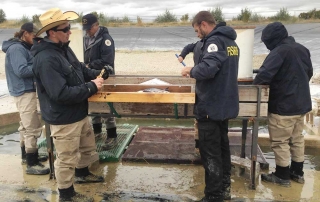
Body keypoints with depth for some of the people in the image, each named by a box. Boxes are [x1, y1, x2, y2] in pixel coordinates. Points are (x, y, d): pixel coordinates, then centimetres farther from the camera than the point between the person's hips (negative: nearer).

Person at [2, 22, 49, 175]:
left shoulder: (22, 47, 15)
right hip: (24, 92, -11)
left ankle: (27, 155, 33)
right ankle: (31, 164, -2)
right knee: (33, 128, -8)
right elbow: (21, 70, -25)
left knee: (26, 126, 19)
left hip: (25, 90, 11)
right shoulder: (16, 48, -15)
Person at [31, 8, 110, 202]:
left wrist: (97, 74, -2)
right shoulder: (45, 59, -28)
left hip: (79, 113, 10)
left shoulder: (64, 48, 3)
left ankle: (82, 173, 52)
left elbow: (80, 69, 18)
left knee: (88, 146, 27)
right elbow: (61, 94, -31)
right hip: (63, 119, -10)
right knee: (67, 159, 7)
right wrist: (92, 87, -23)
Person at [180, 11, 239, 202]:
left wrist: (191, 71, -13)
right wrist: (196, 71, 13)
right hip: (225, 104, 10)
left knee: (210, 152, 0)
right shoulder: (231, 41, 13)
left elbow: (208, 69, -32)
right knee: (222, 146, 19)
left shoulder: (214, 40, -17)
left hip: (211, 106, -10)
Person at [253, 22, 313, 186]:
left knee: (280, 142, 4)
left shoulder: (279, 52, -21)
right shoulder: (302, 49, 8)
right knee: (297, 139, 18)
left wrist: (256, 82, -7)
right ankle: (297, 172, 30)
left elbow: (263, 75, -28)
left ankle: (282, 176, 14)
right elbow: (309, 73, 19)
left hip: (283, 105, -9)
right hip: (302, 103, 9)